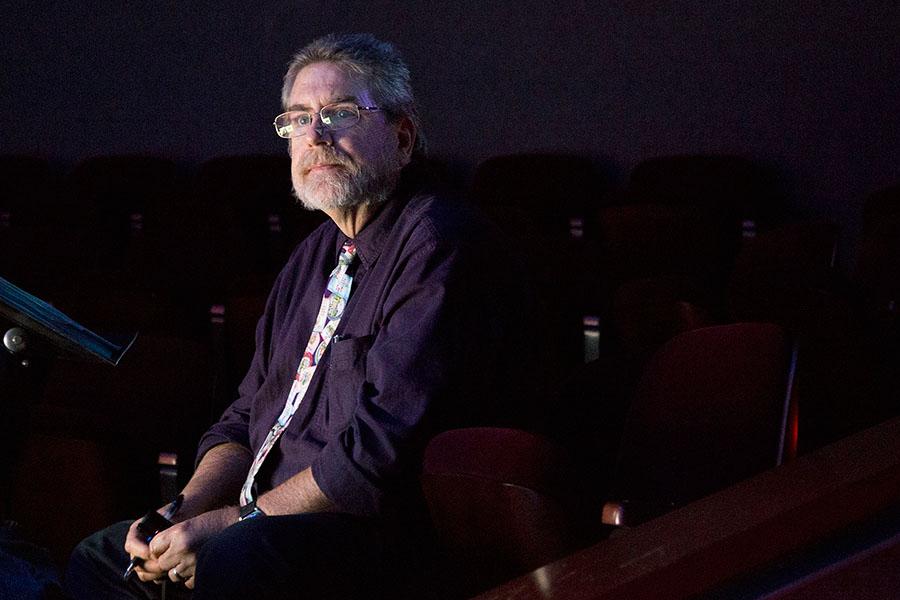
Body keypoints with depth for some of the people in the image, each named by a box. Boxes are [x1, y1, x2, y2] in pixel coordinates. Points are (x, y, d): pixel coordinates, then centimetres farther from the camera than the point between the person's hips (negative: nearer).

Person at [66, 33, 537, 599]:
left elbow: (385, 446, -23)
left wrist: (233, 521, -17)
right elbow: (249, 414, 18)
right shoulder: (317, 254, 18)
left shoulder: (442, 244, -15)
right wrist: (184, 510, 0)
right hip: (273, 519, 9)